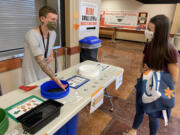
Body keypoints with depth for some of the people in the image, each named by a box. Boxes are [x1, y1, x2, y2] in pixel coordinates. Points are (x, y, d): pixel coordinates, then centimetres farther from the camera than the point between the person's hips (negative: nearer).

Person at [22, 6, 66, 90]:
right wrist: (55, 79, -38)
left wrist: (51, 57, -5)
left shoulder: (53, 33, -4)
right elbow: (40, 61, -33)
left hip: (46, 74, 6)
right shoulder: (32, 34, -25)